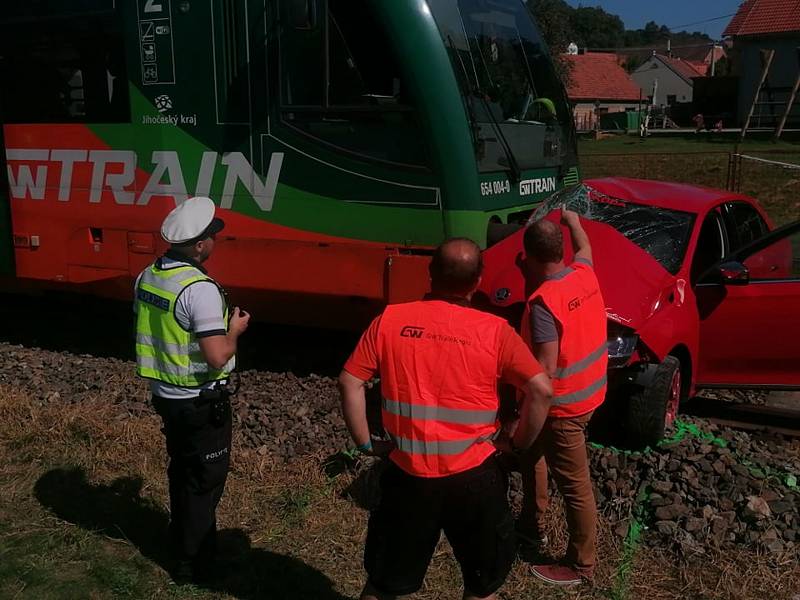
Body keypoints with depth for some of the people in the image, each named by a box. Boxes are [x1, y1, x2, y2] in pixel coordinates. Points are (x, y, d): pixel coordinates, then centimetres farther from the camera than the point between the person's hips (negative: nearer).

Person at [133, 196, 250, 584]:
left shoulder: (148, 277, 1)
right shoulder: (200, 289, -26)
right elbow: (217, 357, -29)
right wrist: (235, 331, -10)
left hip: (164, 394, 8)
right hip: (200, 403, -8)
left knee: (181, 470, 25)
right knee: (205, 479, 8)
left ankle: (181, 542, 42)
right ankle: (192, 564, 20)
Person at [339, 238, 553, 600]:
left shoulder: (389, 320, -4)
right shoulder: (494, 330, -9)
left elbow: (349, 382, -5)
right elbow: (540, 390, -12)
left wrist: (366, 444, 3)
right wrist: (518, 445, 0)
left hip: (408, 475, 1)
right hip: (474, 478, -1)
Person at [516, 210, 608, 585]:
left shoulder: (542, 302, -27)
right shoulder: (584, 273, -4)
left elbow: (545, 371, -27)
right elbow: (584, 247, 23)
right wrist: (572, 220, 39)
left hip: (563, 404, -9)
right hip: (589, 390, 9)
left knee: (574, 486, 6)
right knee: (532, 453, 26)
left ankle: (580, 564, 24)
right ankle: (532, 529, 42)